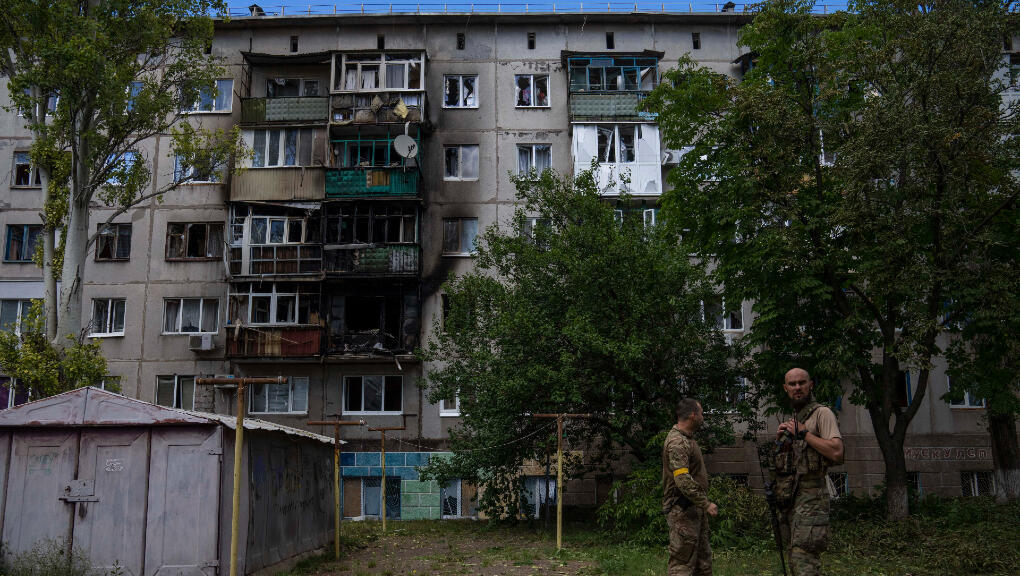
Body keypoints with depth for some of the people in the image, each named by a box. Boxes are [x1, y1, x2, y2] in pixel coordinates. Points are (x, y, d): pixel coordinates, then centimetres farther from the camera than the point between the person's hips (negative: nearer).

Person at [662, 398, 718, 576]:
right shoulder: (677, 442, -19)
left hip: (696, 508, 11)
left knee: (703, 560, 15)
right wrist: (706, 504, -22)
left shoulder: (688, 438, 14)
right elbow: (683, 481, -27)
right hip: (683, 510, -10)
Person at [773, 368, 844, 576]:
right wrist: (779, 440, 8)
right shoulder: (792, 420, 20)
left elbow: (836, 452, -20)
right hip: (788, 497, 9)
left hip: (810, 497, -8)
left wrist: (803, 433, -13)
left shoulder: (821, 413, -5)